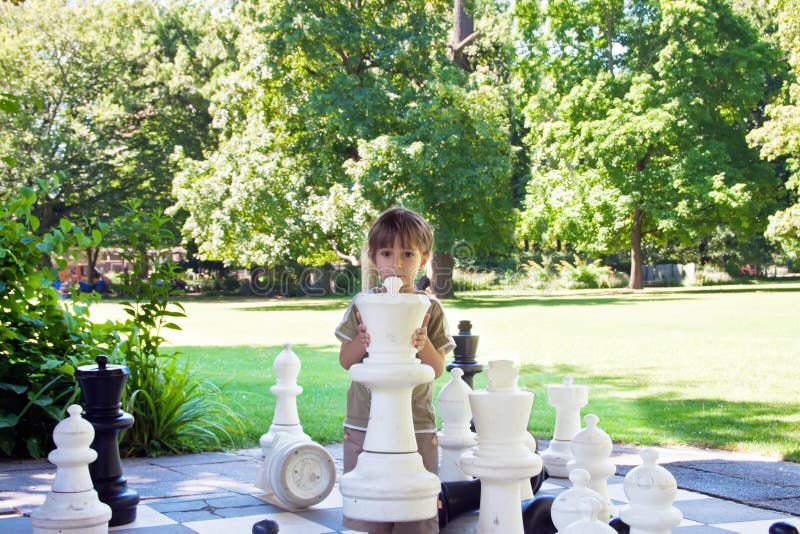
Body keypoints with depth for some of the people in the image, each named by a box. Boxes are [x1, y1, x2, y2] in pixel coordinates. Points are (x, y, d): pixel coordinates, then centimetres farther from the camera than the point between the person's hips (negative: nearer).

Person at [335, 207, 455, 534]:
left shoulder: (430, 309, 1)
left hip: (417, 425, 0)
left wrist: (423, 345, -19)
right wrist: (362, 341, -16)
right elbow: (345, 360, 4)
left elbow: (438, 370, 1)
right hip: (364, 423, 0)